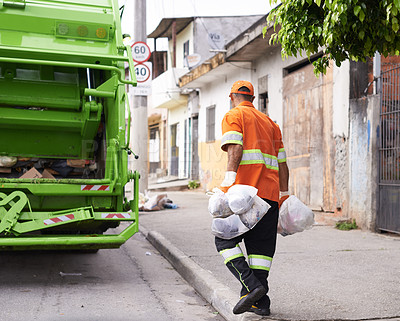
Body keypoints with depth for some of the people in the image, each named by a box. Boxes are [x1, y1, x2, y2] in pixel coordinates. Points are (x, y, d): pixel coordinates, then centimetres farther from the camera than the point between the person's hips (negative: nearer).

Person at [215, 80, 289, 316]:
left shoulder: (233, 116, 6)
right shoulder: (269, 122, 25)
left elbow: (235, 149, -13)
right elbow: (282, 162, 21)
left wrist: (228, 184, -21)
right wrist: (284, 197, 22)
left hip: (244, 188, -6)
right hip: (270, 192, 6)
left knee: (225, 239, 2)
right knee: (261, 245, 8)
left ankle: (252, 285, -12)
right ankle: (260, 302, 7)